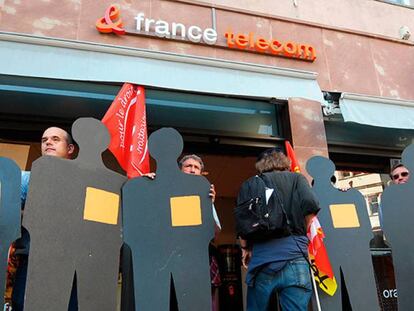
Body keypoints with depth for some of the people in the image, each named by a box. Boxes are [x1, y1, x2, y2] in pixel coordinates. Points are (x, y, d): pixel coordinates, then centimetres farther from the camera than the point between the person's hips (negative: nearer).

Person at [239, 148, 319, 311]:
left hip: (261, 257, 1)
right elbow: (310, 205, -4)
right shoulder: (297, 178, 14)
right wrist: (301, 231, 12)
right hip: (294, 255, 0)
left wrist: (245, 247, 15)